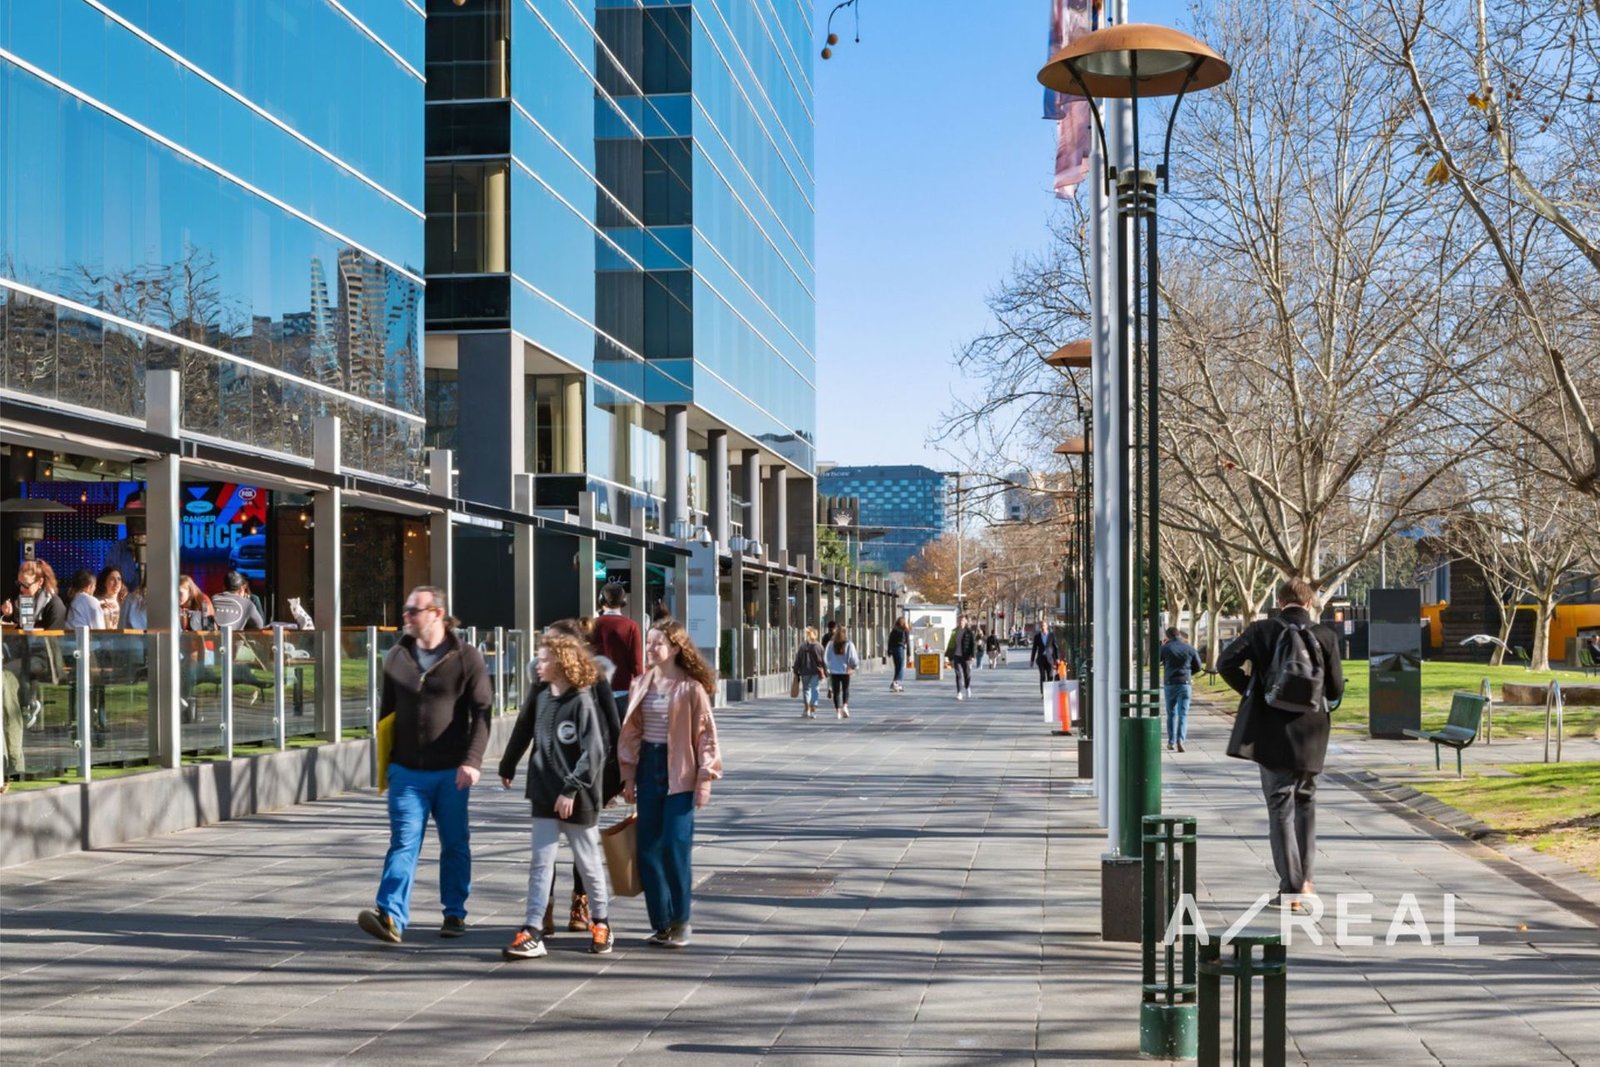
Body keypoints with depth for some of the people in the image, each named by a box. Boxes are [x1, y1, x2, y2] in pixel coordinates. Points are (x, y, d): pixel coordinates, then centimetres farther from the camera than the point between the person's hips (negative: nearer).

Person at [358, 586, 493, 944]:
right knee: (404, 843, -7)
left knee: (455, 845, 9)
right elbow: (386, 710, 16)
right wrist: (384, 761, 15)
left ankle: (455, 913, 22)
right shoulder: (397, 657, 8)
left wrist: (472, 760, -17)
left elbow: (481, 713, -7)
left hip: (451, 772, -2)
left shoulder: (466, 658, -4)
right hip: (407, 771, 2)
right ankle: (391, 915, -16)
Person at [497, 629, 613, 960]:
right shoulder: (539, 697, 3)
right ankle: (532, 932, -1)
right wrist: (507, 768, 27)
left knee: (588, 862, 10)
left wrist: (572, 789, -19)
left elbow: (594, 752, -17)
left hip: (577, 799, -5)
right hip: (544, 796, 5)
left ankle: (600, 923, 27)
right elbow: (522, 732, 17)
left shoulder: (582, 701, -14)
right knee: (541, 862, 1)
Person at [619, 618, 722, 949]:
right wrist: (628, 776, 8)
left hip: (679, 772, -5)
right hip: (648, 768, 5)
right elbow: (631, 732, 10)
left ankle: (681, 920, 9)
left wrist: (705, 779, -12)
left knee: (675, 845, -8)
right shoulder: (640, 685, 7)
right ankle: (661, 923, 15)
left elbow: (706, 735, -8)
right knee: (648, 849, 5)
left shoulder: (691, 688, -8)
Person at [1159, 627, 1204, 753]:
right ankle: (1180, 740, -18)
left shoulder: (1166, 648, -6)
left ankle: (1171, 742, 17)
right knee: (1183, 714, -1)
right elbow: (1198, 667, 9)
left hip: (1169, 684, 0)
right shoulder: (1189, 648, 1)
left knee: (1171, 714, 14)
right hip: (1185, 684, 0)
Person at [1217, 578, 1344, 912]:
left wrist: (1251, 691, 3)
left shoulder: (1261, 631, -4)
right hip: (1311, 734, 2)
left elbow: (1226, 662, -10)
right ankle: (1303, 879, 26)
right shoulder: (1324, 636, -2)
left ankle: (1291, 888, -2)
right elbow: (1336, 688, 1)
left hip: (1273, 733, -2)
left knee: (1280, 807, 2)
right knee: (1305, 802, 20)